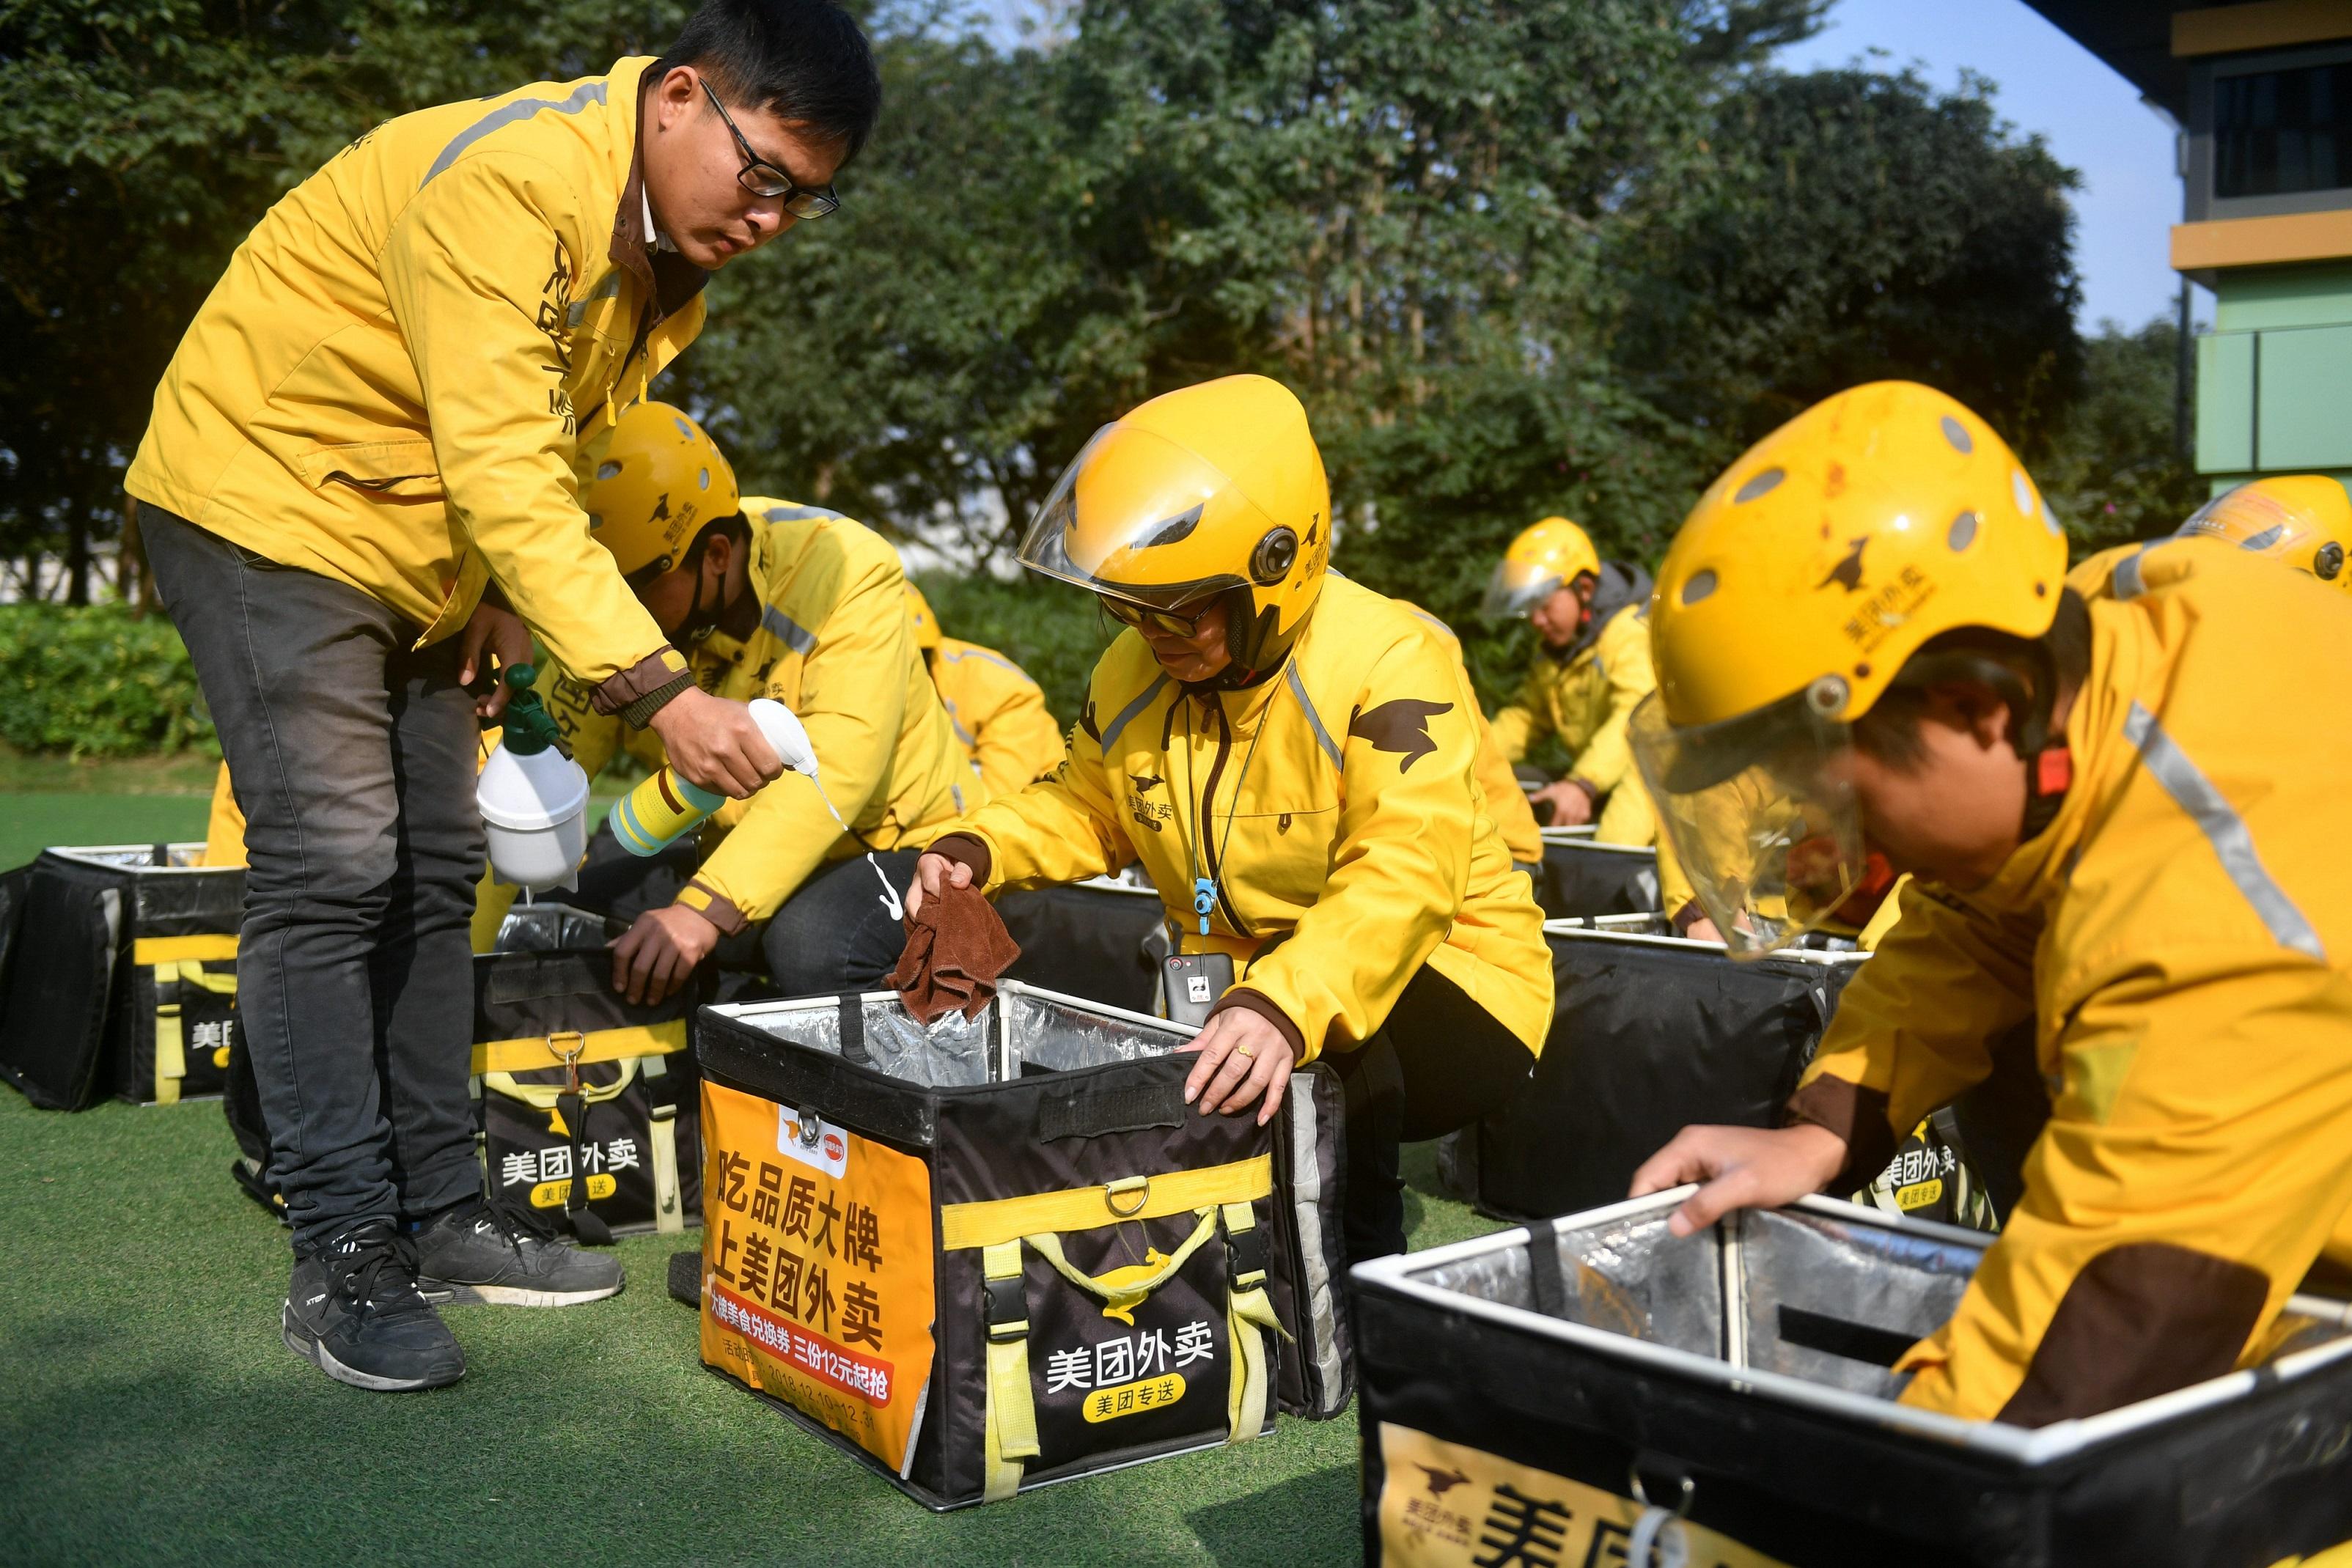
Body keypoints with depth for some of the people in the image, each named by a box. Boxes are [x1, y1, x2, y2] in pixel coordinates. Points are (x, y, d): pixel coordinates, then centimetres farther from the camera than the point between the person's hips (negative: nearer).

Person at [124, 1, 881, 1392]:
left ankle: (439, 1217, 16)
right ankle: (342, 1261, -7)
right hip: (270, 504, -9)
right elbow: (505, 478, -35)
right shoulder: (507, 180, -28)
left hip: (421, 553, 9)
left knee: (433, 876, 8)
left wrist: (509, 603, -3)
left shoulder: (677, 243, 1)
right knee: (328, 872, -14)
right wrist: (657, 690, -39)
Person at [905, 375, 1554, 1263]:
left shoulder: (1388, 664, -22)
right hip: (1233, 981, 7)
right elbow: (1085, 808, 18)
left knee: (1332, 1056, -38)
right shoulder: (1131, 676, 1)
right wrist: (981, 850, -4)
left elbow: (1405, 875, -35)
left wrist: (1290, 1008, -51)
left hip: (1434, 980, -7)